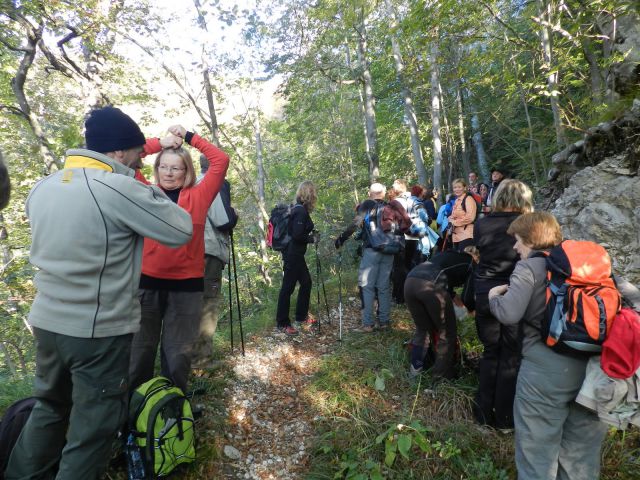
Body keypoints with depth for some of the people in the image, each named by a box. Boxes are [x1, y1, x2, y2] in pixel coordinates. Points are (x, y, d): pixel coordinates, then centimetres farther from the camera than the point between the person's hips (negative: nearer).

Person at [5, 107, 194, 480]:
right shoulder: (120, 188, -21)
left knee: (50, 406, 27)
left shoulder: (43, 187, 4)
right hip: (99, 331, -8)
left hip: (46, 321, 8)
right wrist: (154, 193, 1)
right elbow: (182, 231, -14)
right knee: (93, 428, 9)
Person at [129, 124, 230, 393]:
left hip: (187, 285, -1)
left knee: (178, 354, 11)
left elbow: (221, 161, 0)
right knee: (140, 350, 13)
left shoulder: (198, 197, 4)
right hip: (147, 282, 1)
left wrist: (188, 136, 5)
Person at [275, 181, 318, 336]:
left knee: (306, 282, 18)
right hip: (293, 255, -10)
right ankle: (282, 323, 9)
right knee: (288, 287, -1)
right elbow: (297, 236, -23)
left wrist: (311, 233, 11)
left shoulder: (297, 208, 11)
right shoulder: (301, 211, -18)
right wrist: (312, 238, -9)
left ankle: (301, 317, 30)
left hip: (295, 254, 10)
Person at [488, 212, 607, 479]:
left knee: (538, 447, 11)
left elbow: (509, 314, -18)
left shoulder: (528, 267, -7)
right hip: (591, 367, 6)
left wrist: (493, 297, 2)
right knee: (582, 450, 23)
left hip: (546, 369, -6)